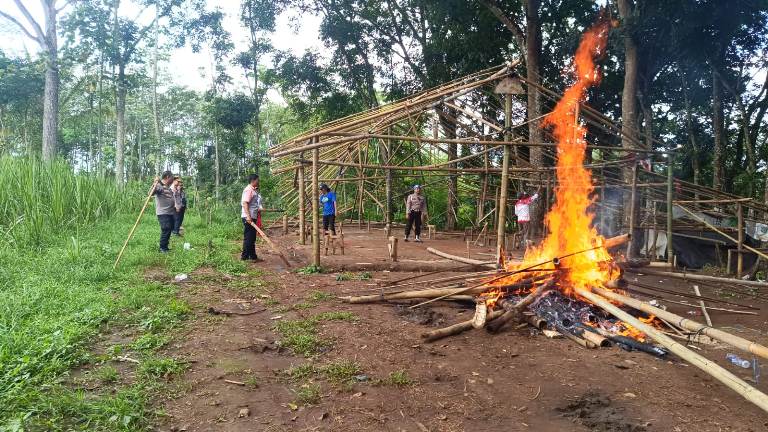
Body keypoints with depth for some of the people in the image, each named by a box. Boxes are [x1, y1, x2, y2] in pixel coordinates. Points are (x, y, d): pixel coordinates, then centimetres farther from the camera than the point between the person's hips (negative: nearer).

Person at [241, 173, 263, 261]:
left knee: (252, 238, 14)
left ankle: (252, 256, 21)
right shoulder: (248, 190, -13)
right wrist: (248, 216, -31)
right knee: (248, 237, -5)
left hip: (253, 217, 10)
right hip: (248, 218, -10)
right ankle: (244, 256, 1)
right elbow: (245, 203, -23)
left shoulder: (254, 190, 17)